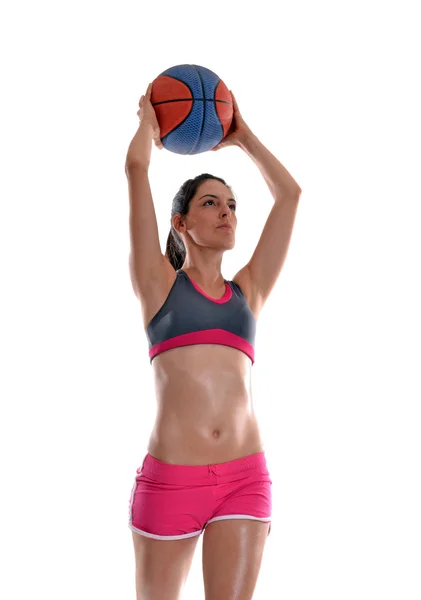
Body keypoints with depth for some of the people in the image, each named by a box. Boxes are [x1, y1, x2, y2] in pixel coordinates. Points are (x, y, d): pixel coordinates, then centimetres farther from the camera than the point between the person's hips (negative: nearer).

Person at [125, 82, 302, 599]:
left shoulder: (248, 290, 16)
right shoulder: (158, 283, 7)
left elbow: (289, 193, 18)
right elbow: (136, 167, 2)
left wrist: (241, 136, 27)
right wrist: (148, 120, 20)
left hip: (245, 478, 3)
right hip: (170, 478, -2)